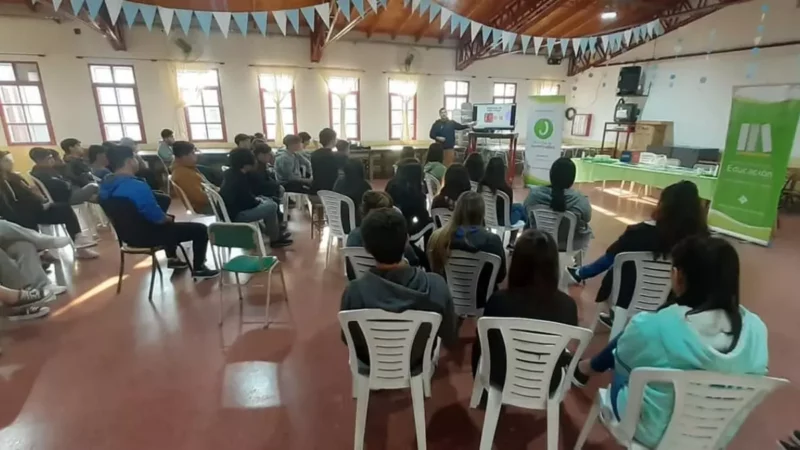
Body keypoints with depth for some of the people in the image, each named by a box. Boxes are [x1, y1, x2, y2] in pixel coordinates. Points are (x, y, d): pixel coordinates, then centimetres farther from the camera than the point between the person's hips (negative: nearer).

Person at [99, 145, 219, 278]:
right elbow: (158, 219, -24)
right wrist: (168, 218, -1)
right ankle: (198, 269, 13)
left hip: (127, 234, 10)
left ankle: (172, 258, 42)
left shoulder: (105, 185, 0)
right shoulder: (137, 186, -30)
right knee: (200, 229, -1)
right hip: (147, 236, -10)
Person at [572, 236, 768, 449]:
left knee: (625, 340, 17)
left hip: (648, 431, -4)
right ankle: (588, 369, 41)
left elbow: (621, 361, -10)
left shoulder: (653, 326, -30)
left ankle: (585, 369, 43)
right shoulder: (756, 329, -15)